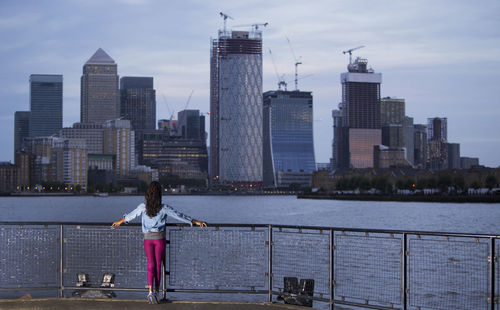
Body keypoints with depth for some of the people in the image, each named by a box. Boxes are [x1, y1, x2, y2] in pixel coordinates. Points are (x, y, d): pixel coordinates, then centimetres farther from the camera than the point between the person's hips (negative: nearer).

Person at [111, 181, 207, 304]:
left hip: (148, 238, 1)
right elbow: (180, 216, -5)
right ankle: (156, 290, 11)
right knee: (158, 265, 8)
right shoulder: (164, 208, -10)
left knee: (151, 265, 4)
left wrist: (120, 222, 30)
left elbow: (131, 215, 11)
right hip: (159, 238, -1)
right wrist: (196, 222, 3)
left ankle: (151, 291, -11)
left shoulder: (143, 207, -5)